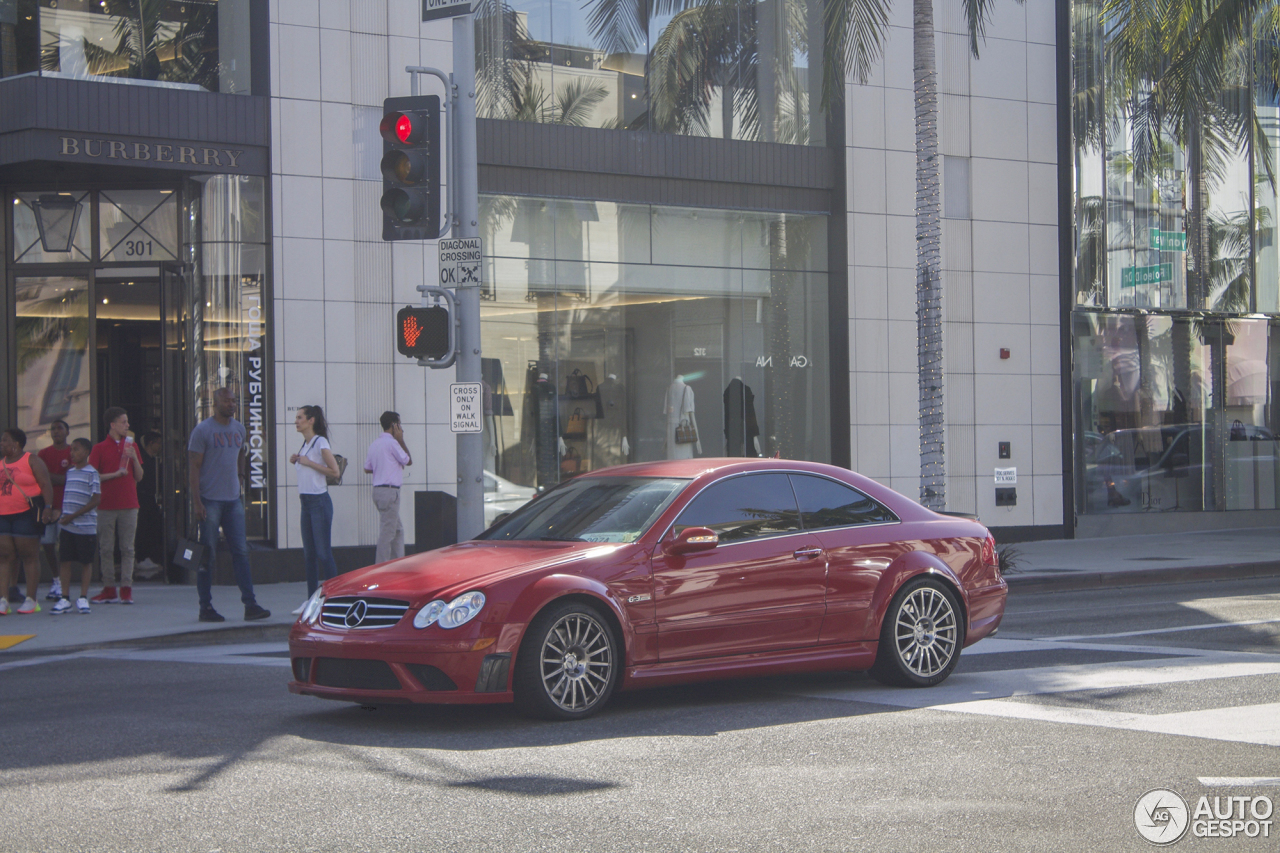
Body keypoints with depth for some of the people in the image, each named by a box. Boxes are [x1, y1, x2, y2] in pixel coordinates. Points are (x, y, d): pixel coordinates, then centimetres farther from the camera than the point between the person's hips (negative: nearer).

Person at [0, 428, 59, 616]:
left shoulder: (32, 461, -2)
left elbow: (46, 484, -8)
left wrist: (48, 507, -19)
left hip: (27, 514, -6)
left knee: (30, 556, -2)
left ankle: (31, 600, 1)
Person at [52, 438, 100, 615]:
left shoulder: (91, 473, -6)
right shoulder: (70, 472, 12)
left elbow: (95, 500, -11)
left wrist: (73, 516, -14)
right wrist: (64, 517, 11)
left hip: (85, 526, -5)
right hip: (67, 527, 5)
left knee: (86, 562, 3)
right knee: (66, 561, 2)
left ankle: (83, 598, 10)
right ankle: (65, 599, 5)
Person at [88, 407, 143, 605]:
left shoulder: (130, 446, 13)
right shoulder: (100, 448, 3)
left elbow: (139, 477, 12)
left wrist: (134, 458, -4)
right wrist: (115, 474, -10)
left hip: (129, 505, 2)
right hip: (106, 505, -2)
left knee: (127, 548, 0)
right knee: (106, 549, 0)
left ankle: (126, 589, 1)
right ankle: (109, 590, 5)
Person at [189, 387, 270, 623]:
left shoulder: (239, 429, 11)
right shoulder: (202, 431, -7)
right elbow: (194, 467, -9)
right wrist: (196, 501, -15)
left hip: (233, 499, 6)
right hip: (210, 500, -5)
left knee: (241, 552, 2)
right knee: (207, 555, -1)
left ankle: (250, 605, 1)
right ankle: (206, 607, 6)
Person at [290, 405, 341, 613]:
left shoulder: (320, 443, -11)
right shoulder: (305, 444, 14)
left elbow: (334, 471, -18)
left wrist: (308, 462, -16)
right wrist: (296, 462, 8)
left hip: (319, 501, -9)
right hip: (306, 502, 9)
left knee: (323, 552, -7)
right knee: (309, 553, 8)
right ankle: (311, 601, 12)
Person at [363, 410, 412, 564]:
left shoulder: (375, 444, 15)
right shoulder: (391, 442, -11)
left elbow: (367, 468, 17)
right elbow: (408, 461, -3)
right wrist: (401, 441, 3)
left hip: (378, 490, 9)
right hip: (390, 491, -9)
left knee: (398, 530, 16)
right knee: (387, 532, -7)